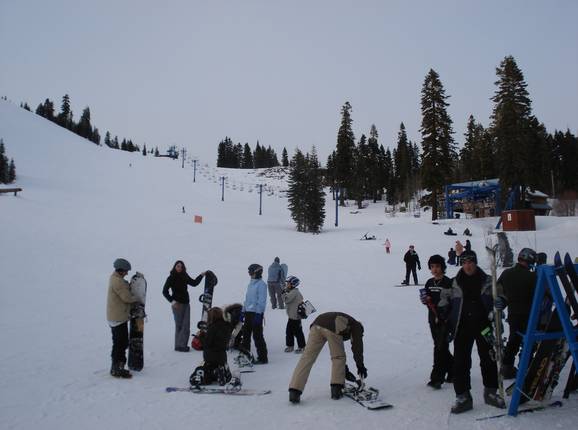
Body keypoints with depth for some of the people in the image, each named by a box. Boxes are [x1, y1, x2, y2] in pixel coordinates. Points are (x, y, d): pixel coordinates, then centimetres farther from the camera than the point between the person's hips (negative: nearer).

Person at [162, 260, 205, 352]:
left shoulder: (185, 277, 9)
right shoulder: (171, 278, -4)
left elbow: (194, 283, 22)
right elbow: (165, 291, -4)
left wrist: (201, 275, 14)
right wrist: (172, 301, -14)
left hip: (186, 303, 5)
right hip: (177, 304, -5)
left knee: (186, 326, 3)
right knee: (179, 325, -3)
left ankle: (183, 345, 11)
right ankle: (178, 346, 5)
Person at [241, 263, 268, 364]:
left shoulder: (261, 284, -13)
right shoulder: (250, 284, 14)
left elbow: (262, 301, -17)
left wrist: (258, 314, -20)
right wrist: (243, 311, 18)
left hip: (256, 313, -9)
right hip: (248, 312, 9)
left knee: (257, 336, -4)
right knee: (246, 334, 14)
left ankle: (262, 358, 5)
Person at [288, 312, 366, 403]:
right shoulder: (356, 326, 29)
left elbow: (336, 352, 49)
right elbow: (357, 346, 17)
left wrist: (343, 366, 54)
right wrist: (360, 366, 24)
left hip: (317, 325, 6)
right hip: (333, 328, -6)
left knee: (307, 358, 3)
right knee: (338, 358, 17)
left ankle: (294, 392, -4)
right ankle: (336, 389, 11)